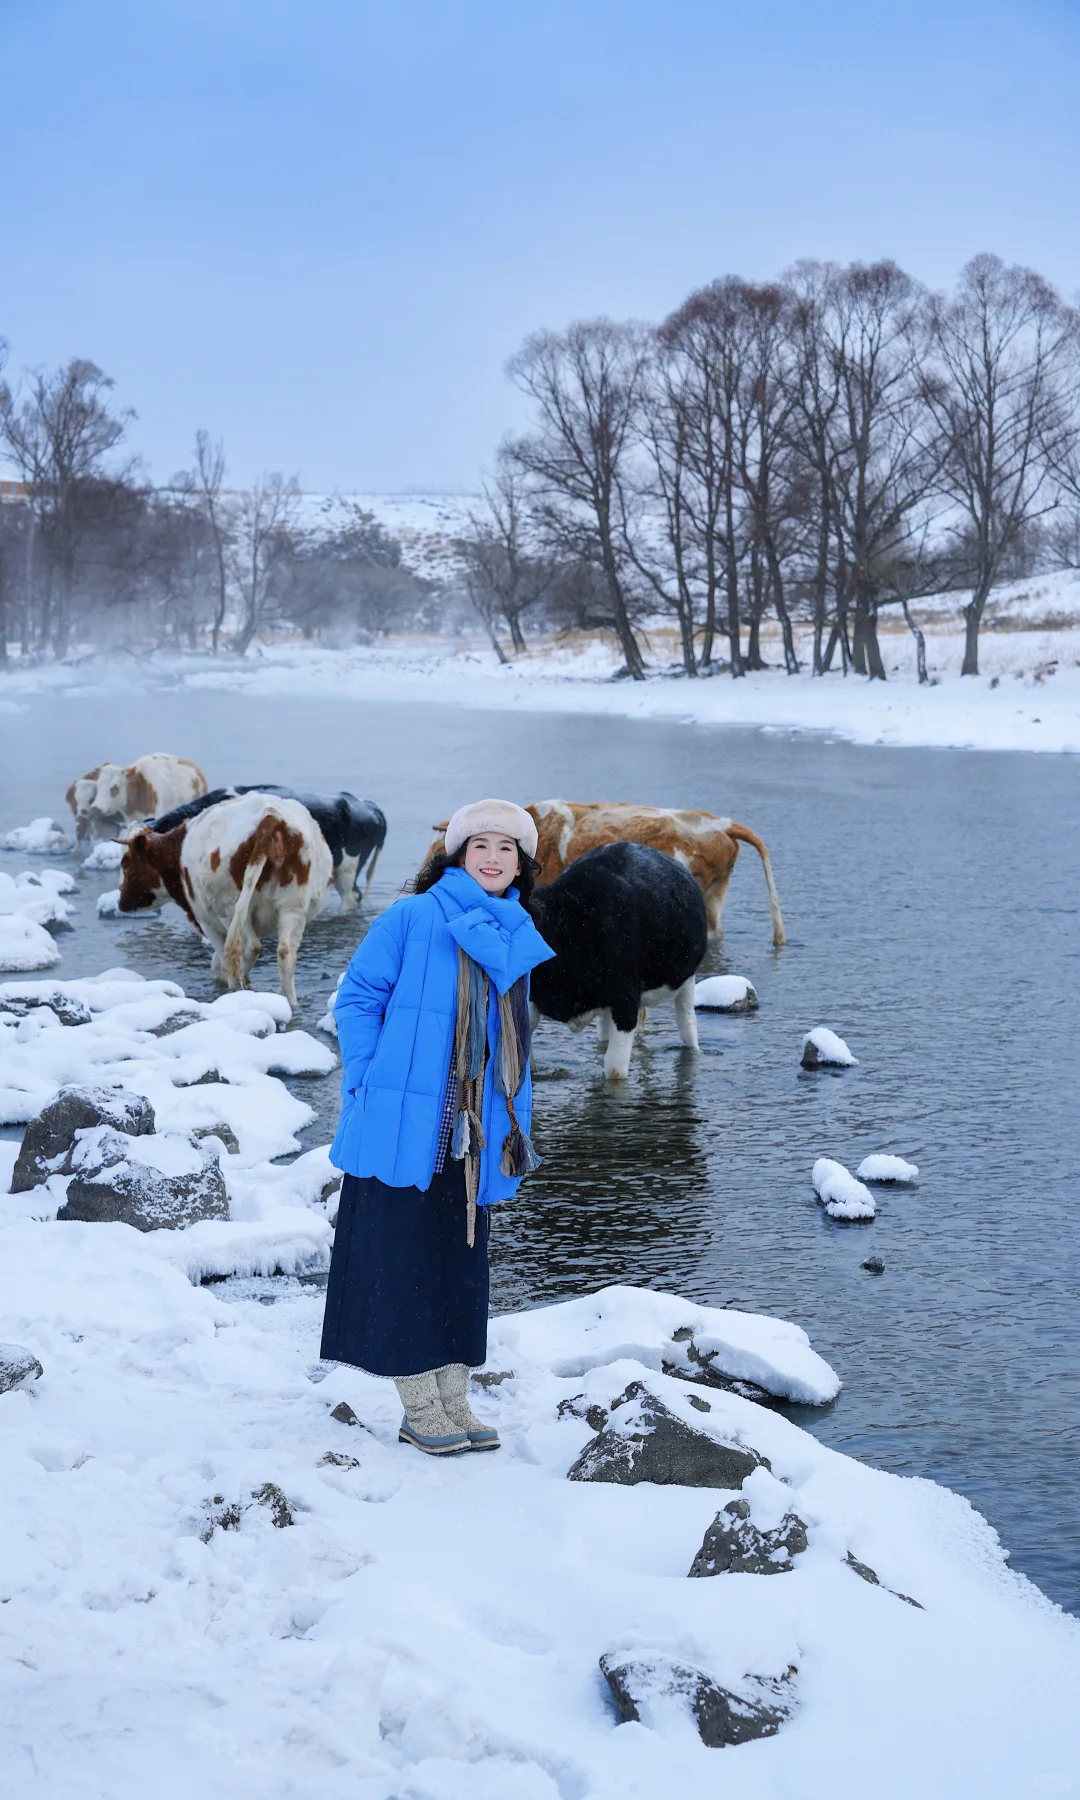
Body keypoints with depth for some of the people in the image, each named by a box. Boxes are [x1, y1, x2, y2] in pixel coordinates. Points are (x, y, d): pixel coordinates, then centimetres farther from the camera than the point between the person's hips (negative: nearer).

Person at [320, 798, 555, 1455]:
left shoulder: (519, 940, 11)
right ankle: (420, 1408, 10)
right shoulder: (410, 919, -6)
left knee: (463, 1258, 10)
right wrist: (371, 1088, -13)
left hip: (473, 1135, 6)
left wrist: (516, 1125, 12)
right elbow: (356, 999, -5)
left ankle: (454, 1402, 20)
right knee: (403, 1256, 0)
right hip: (404, 1123, -6)